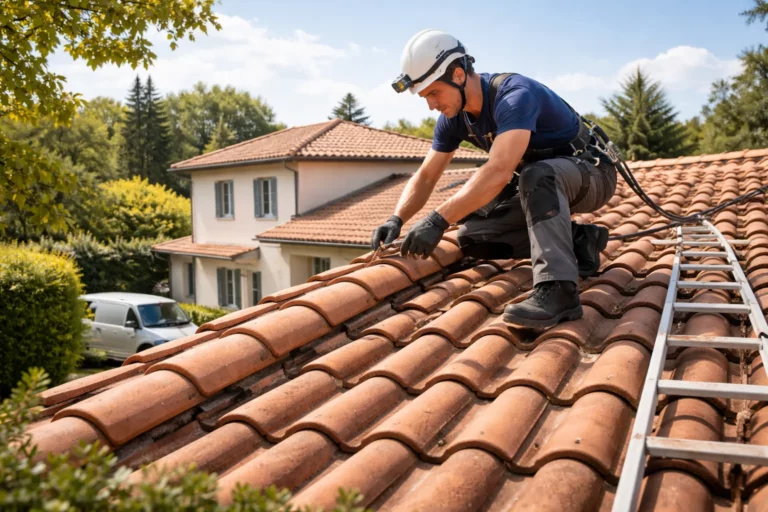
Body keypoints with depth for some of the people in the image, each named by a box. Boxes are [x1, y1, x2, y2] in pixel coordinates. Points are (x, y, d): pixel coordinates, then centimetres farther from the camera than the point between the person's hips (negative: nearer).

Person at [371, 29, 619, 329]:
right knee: (471, 235, -6)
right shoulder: (454, 117, -5)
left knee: (538, 175, -41)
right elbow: (425, 177, -2)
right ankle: (579, 241, -3)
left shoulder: (514, 95, -31)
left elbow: (499, 171, -45)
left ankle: (558, 289, -43)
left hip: (590, 172, -8)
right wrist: (396, 219, -19)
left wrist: (438, 220, -49)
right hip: (539, 184, 8)